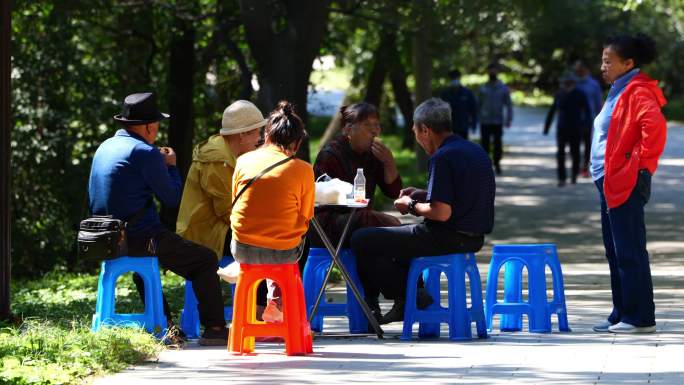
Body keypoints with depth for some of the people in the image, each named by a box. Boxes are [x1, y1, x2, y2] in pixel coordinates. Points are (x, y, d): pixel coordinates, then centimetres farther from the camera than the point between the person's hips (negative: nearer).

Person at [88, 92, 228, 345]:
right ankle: (214, 328, -2)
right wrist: (171, 166, 6)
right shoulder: (145, 153, -15)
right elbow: (172, 197, -10)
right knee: (205, 260, 4)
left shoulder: (105, 147, 11)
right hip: (141, 238, -8)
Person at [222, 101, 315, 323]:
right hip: (283, 253, -2)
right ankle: (277, 301, 21)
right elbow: (304, 219, 3)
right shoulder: (303, 170, -5)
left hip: (242, 251, 2)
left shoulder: (244, 161, 3)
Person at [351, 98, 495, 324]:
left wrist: (412, 206, -5)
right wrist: (423, 195, 17)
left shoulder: (442, 158, -19)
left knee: (362, 241, -5)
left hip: (449, 238, -10)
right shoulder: (476, 151, 11)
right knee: (394, 237, 34)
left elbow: (441, 213, -24)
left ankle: (409, 297, -1)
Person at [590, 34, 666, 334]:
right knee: (615, 252, 12)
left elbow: (655, 125, -30)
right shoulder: (618, 92, 18)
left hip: (626, 183, -10)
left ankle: (640, 318, -5)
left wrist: (641, 161, -22)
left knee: (629, 252, -8)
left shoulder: (638, 93, -13)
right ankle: (621, 315, 17)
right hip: (609, 182, 10)